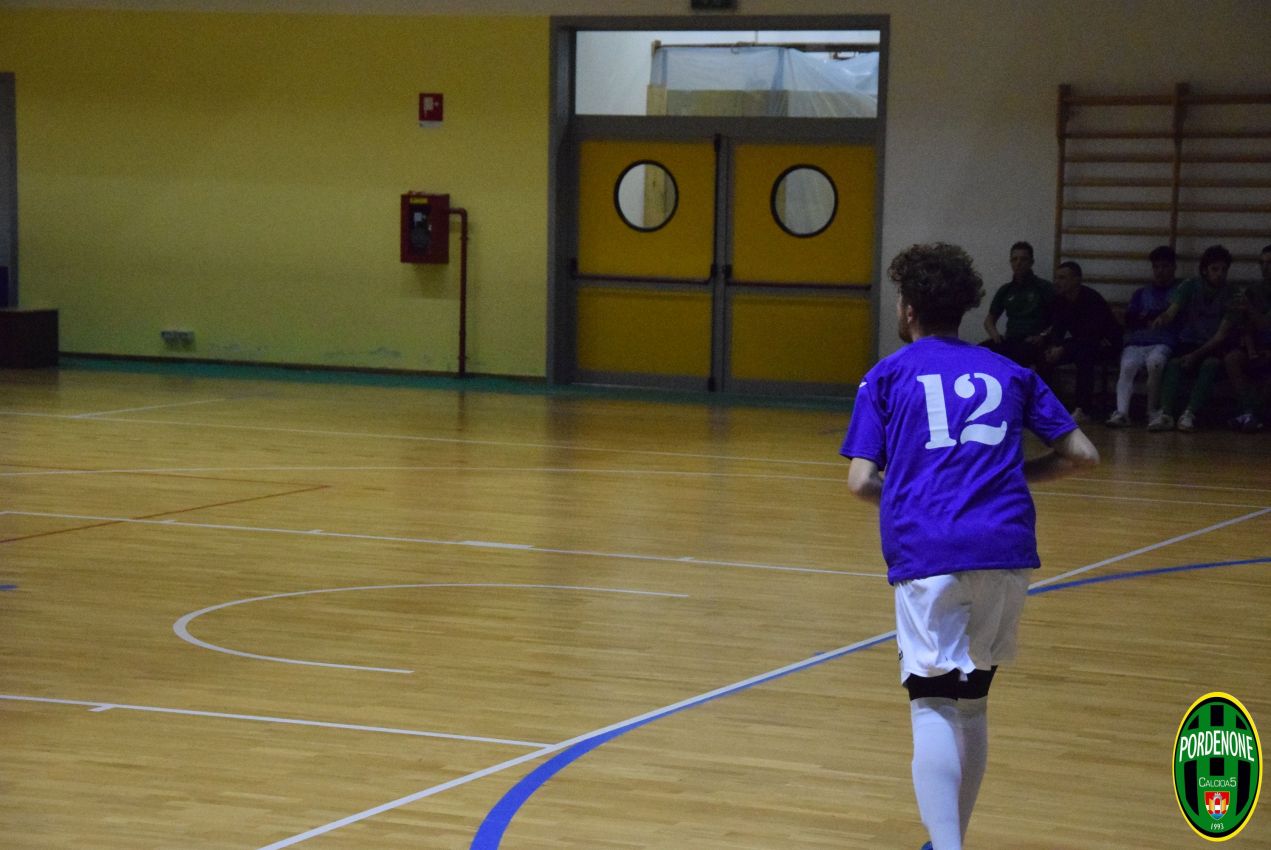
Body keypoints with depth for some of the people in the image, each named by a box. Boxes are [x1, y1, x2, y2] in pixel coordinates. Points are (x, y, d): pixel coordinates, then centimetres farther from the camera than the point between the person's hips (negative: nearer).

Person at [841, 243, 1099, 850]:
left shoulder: (887, 376, 12)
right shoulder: (1008, 372, 20)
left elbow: (861, 482, 3)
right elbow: (1081, 454, 17)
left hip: (926, 550, -3)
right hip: (1007, 547, 3)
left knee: (934, 707, -6)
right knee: (972, 699, 19)